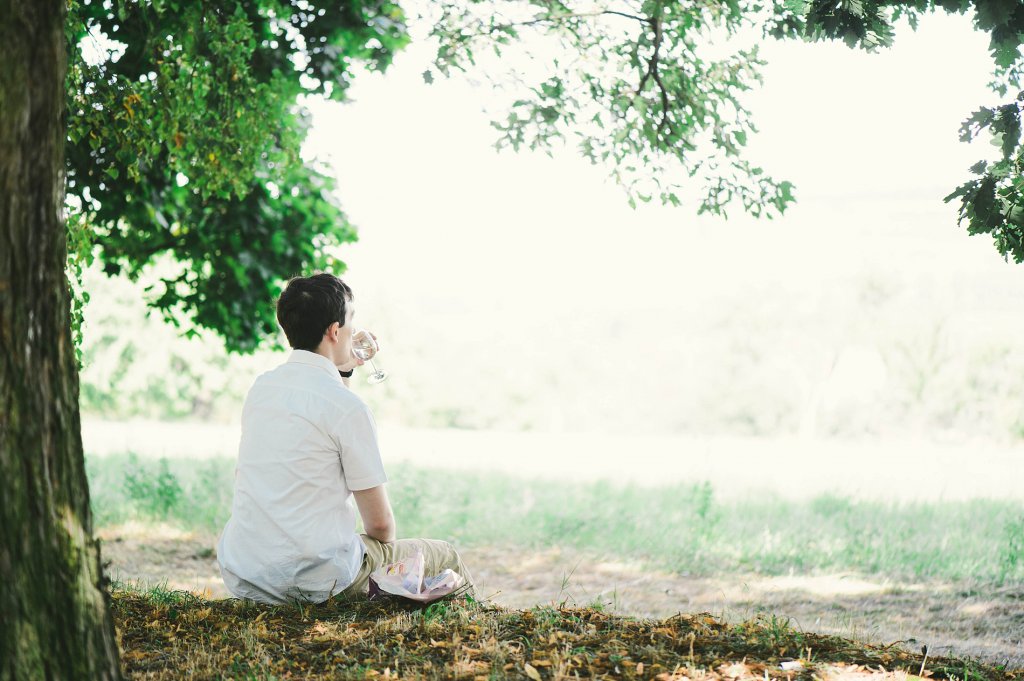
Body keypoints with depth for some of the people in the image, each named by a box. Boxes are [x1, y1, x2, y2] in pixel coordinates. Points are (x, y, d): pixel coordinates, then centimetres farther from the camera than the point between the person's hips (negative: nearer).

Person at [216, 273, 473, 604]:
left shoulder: (260, 387, 6)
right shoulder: (348, 407, -15)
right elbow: (380, 522, -8)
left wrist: (343, 369, 34)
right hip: (314, 583, -8)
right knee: (446, 558, 11)